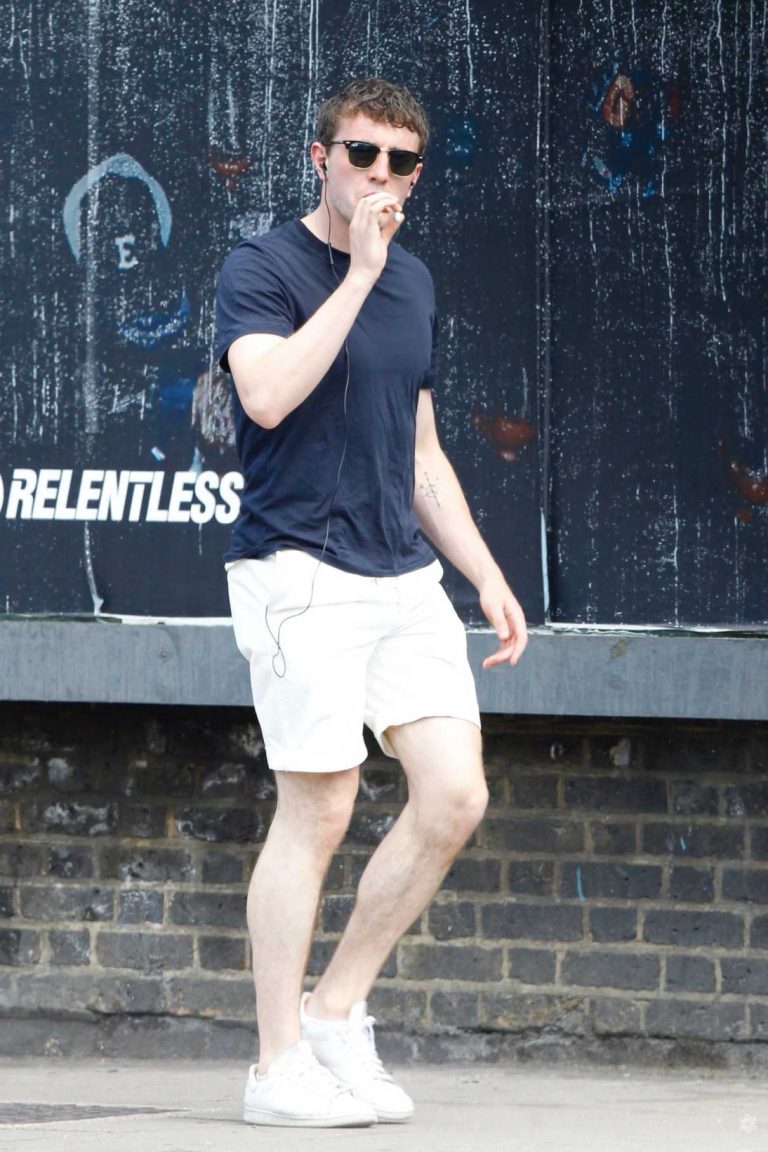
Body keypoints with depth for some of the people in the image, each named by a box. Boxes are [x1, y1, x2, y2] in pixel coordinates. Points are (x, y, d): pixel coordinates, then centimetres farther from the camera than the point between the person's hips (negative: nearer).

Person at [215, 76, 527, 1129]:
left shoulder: (414, 284, 17)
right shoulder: (264, 269, -4)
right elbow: (268, 393, -23)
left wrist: (485, 574, 19)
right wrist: (359, 274, -18)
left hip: (406, 578, 7)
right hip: (300, 576, -7)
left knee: (454, 798, -3)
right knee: (318, 813, -8)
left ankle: (337, 1011, 12)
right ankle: (279, 1069, 0)